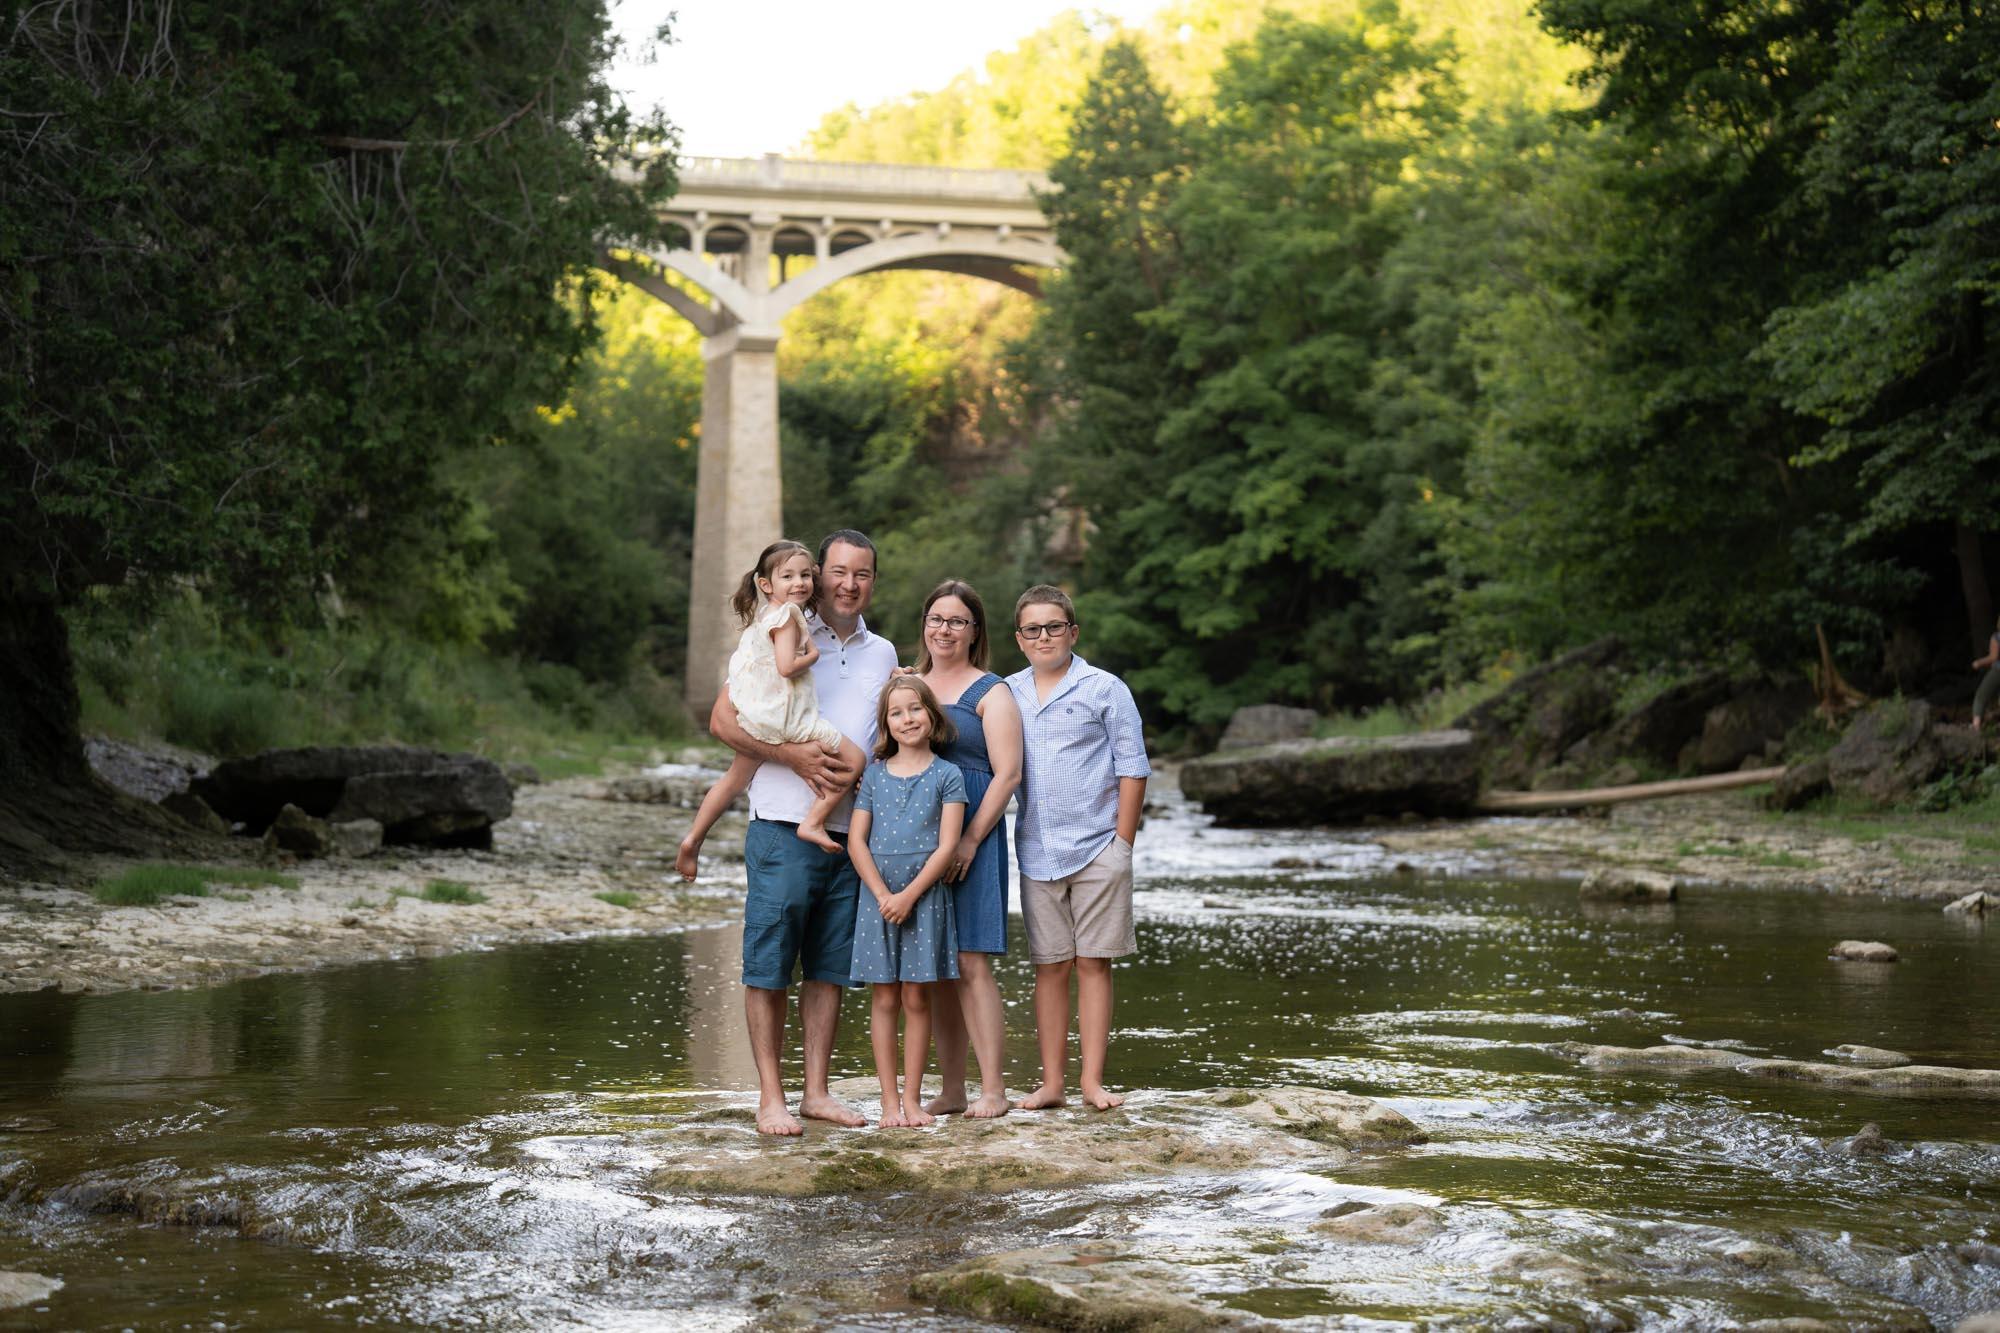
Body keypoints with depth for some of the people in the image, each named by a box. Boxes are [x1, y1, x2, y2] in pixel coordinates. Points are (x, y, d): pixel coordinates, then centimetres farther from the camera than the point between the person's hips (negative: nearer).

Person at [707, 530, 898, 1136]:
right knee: (768, 965, -3)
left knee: (829, 967, 8)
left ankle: (817, 1091, 15)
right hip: (784, 825, -5)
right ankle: (770, 1097, 2)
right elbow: (723, 720, -5)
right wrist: (793, 755, -16)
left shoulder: (882, 654, 15)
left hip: (853, 830, 5)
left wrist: (864, 772, 0)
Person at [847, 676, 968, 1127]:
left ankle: (912, 1097, 8)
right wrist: (882, 894, -9)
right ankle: (889, 1100, 7)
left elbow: (947, 845, -6)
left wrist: (909, 895, -13)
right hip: (879, 897, 2)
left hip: (925, 898, -1)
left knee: (917, 998, 2)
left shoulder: (947, 776, 1)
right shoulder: (875, 774, 6)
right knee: (885, 998, 3)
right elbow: (856, 840, 2)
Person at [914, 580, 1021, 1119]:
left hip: (971, 838, -5)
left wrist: (970, 840, -15)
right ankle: (950, 1089, 12)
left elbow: (1007, 774, -7)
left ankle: (993, 1090, -5)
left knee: (970, 962, -9)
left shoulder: (991, 693, 0)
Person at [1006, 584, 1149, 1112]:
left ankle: (1094, 1080, 2)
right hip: (1036, 853, 3)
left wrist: (1123, 843, -5)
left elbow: (1132, 768, -1)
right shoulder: (1007, 694, 10)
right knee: (1050, 968, 6)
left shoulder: (1104, 689, 0)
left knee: (1093, 964, -1)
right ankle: (1051, 1082, 9)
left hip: (1096, 851, -3)